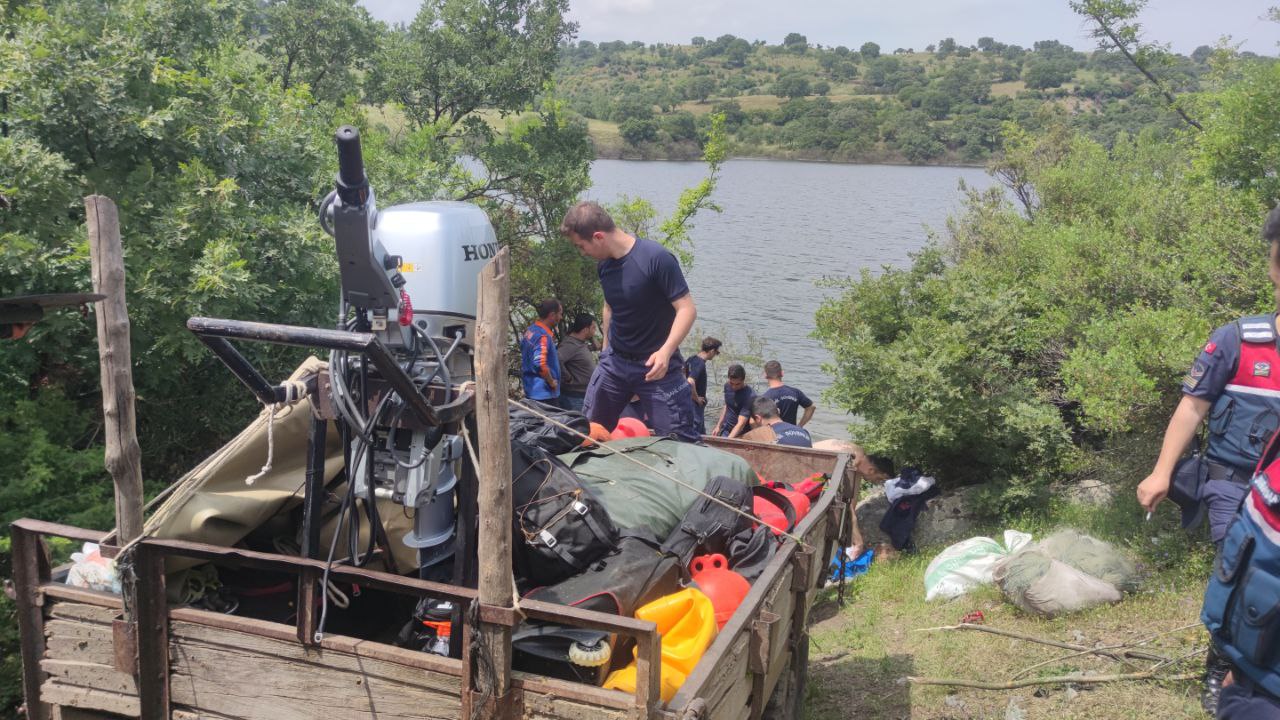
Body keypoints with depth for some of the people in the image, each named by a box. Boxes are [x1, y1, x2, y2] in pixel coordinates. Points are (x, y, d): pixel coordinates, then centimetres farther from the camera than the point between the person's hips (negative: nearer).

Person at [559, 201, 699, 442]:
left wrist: (666, 351, -32)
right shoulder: (604, 264, 2)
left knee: (679, 440, -6)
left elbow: (687, 309, -21)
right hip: (614, 361, 6)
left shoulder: (656, 258, -20)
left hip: (656, 365, -6)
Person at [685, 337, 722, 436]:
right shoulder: (700, 364, -24)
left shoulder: (692, 359, 4)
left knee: (702, 433, 18)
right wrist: (696, 398, -20)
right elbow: (690, 382, -36)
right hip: (697, 404, -9)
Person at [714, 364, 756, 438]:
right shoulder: (727, 386, -1)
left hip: (739, 434, -6)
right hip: (725, 431, 6)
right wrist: (718, 426, 13)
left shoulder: (749, 396, -24)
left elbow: (741, 424, -30)